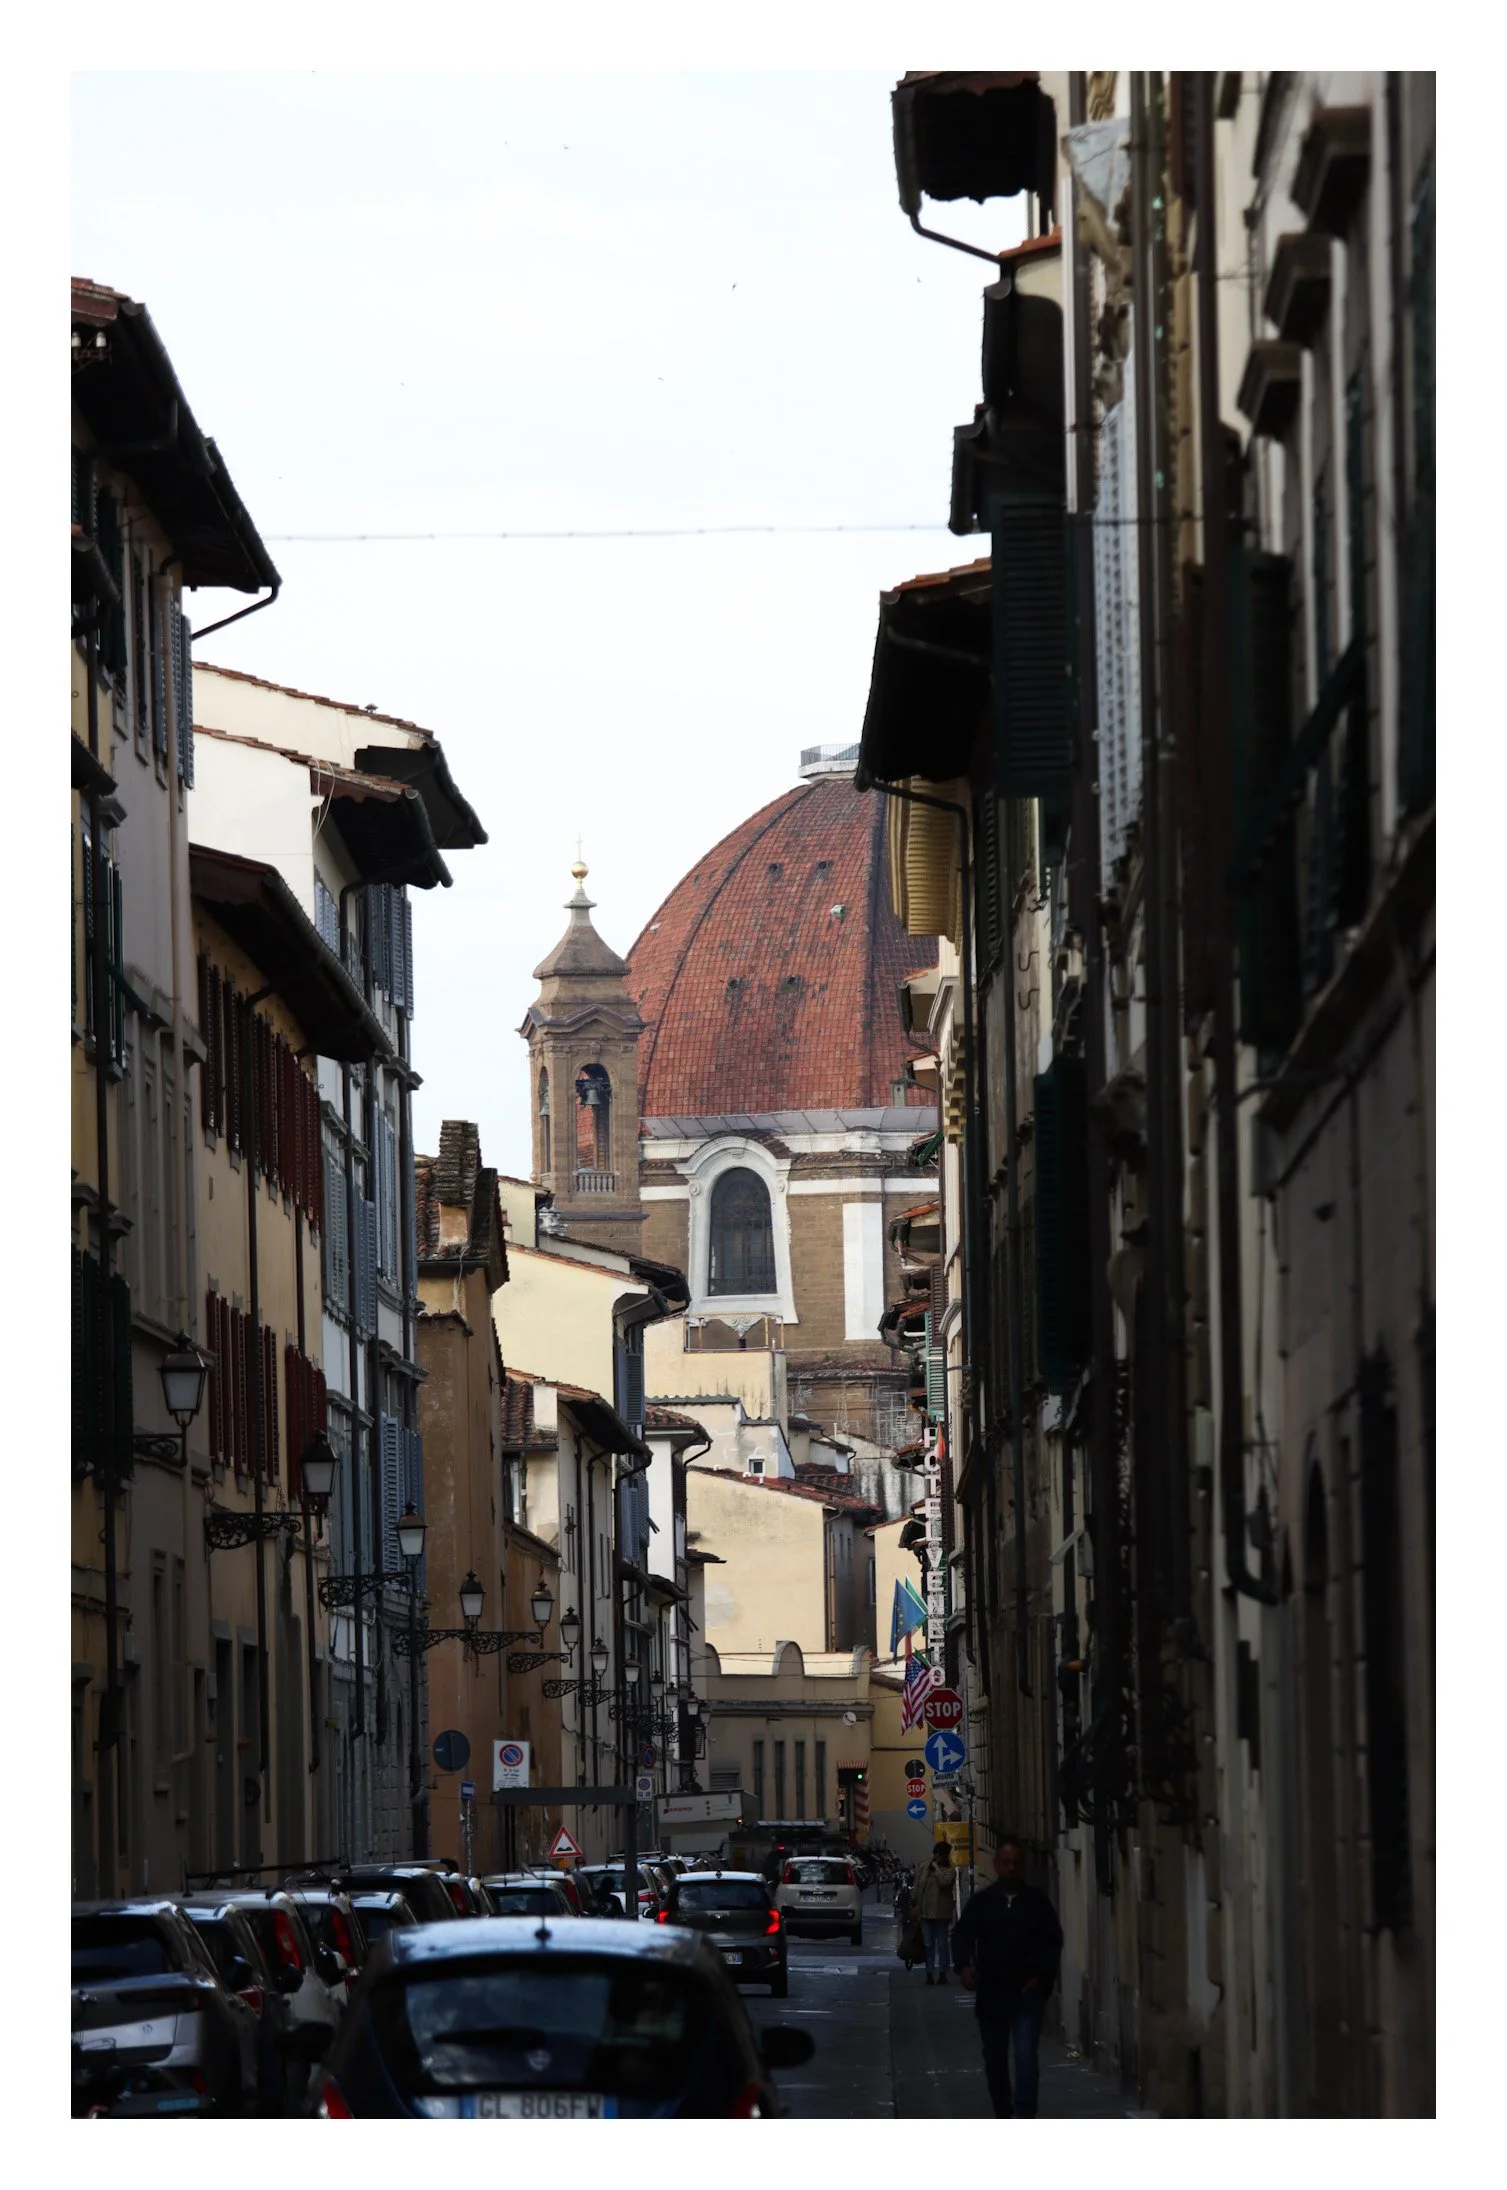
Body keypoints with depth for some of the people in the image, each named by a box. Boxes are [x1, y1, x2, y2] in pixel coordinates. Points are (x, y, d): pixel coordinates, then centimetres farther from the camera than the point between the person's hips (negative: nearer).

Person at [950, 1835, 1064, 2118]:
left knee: (1026, 2056, -15)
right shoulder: (982, 1902, 4)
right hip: (991, 1993, 2)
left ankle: (1024, 2118, -18)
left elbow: (1053, 1943, 5)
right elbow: (962, 1935, 1)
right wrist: (964, 1965, -18)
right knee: (995, 2060, 12)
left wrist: (1041, 1976, -7)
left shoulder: (1037, 1902, 3)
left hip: (1027, 1992, -2)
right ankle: (1002, 2115, 27)